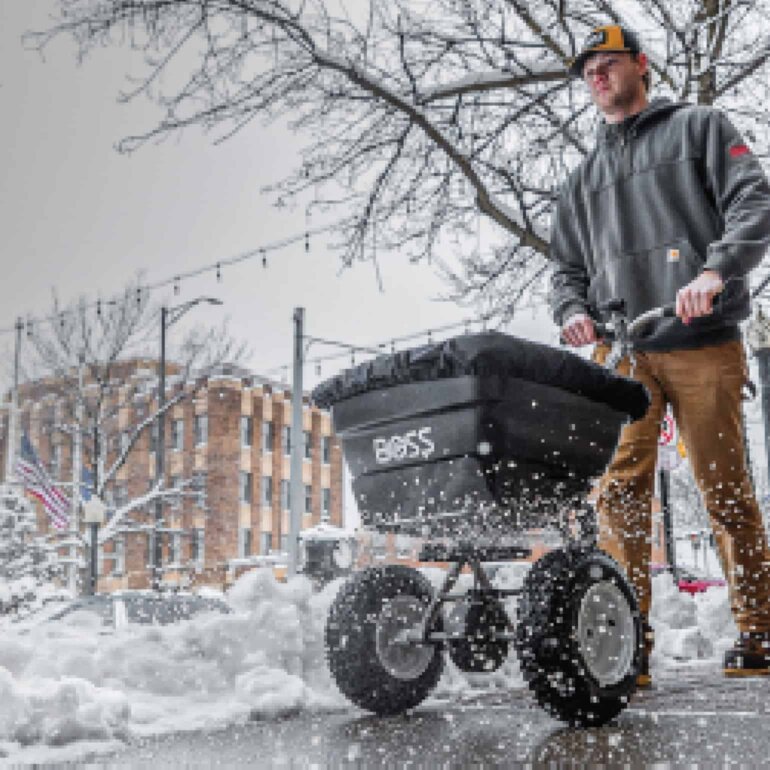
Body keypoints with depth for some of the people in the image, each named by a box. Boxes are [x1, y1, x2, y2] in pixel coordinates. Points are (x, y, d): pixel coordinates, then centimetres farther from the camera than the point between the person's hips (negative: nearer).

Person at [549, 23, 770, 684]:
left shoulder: (698, 127, 14)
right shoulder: (584, 178, 26)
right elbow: (566, 264, 24)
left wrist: (716, 269, -18)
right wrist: (572, 309, 1)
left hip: (703, 345, -3)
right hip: (621, 354, 3)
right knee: (621, 492, -8)